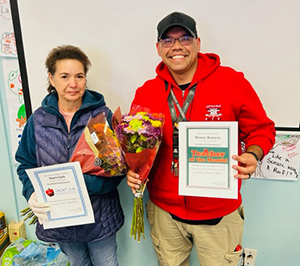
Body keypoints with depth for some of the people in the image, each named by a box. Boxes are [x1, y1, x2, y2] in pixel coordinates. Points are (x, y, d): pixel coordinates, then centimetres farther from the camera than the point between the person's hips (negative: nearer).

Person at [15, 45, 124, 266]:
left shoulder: (102, 114, -12)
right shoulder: (38, 119, -4)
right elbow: (26, 164, 2)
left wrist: (83, 184, -29)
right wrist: (32, 194, -16)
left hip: (99, 216, -2)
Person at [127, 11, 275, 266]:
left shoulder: (232, 81, -10)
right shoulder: (145, 93, -3)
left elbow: (261, 129, -2)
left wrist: (252, 155, -21)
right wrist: (133, 170, -11)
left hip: (219, 213, -2)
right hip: (164, 210, 3)